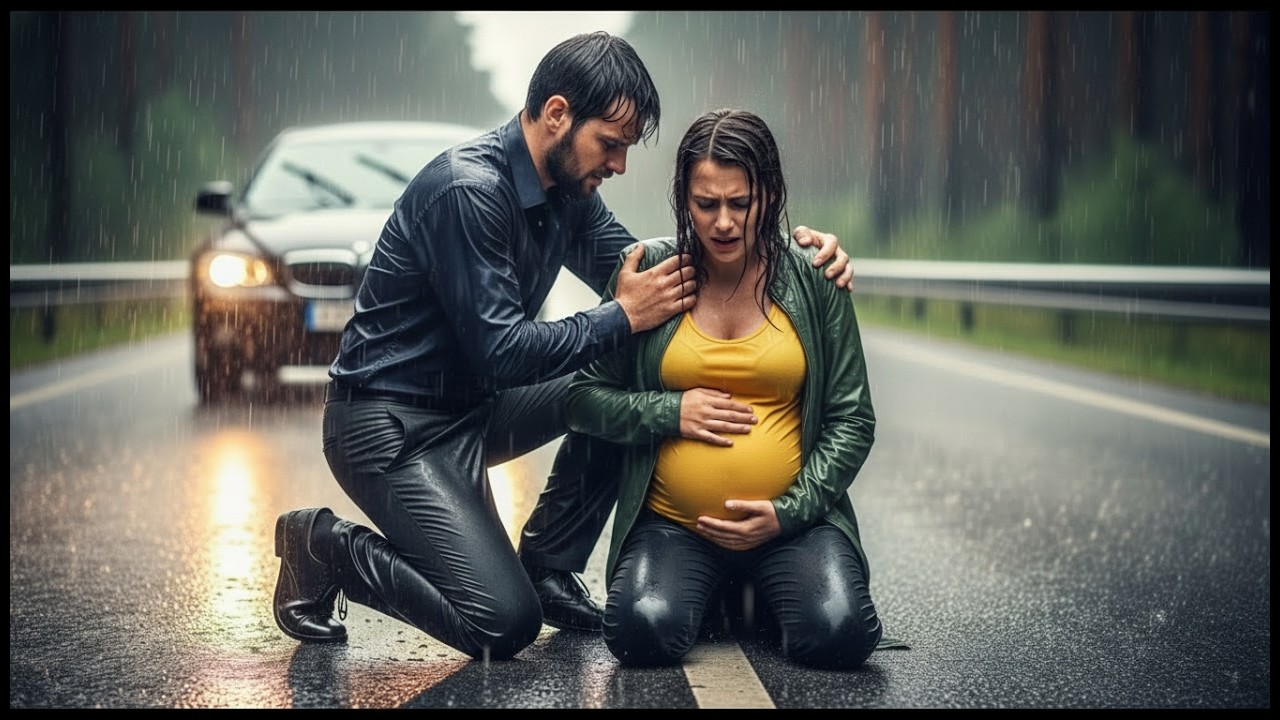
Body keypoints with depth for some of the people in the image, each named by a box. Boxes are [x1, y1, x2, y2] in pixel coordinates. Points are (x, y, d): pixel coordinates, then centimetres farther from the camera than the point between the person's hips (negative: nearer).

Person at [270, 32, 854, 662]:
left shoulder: (568, 191, 3)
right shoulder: (469, 190, -24)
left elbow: (639, 269, 8)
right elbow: (502, 352, -26)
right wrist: (624, 318, -21)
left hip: (472, 403, 9)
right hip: (389, 423, -9)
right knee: (504, 625, -19)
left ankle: (548, 567, 6)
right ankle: (325, 547, 3)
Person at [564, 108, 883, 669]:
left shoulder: (813, 281, 2)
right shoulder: (648, 271, 1)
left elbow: (852, 420, 4)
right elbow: (584, 399, 7)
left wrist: (789, 512, -8)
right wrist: (670, 411, -10)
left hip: (792, 523, 0)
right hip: (672, 523, 0)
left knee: (841, 636, -26)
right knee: (643, 632, -29)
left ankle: (762, 593, 11)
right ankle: (711, 596, 10)